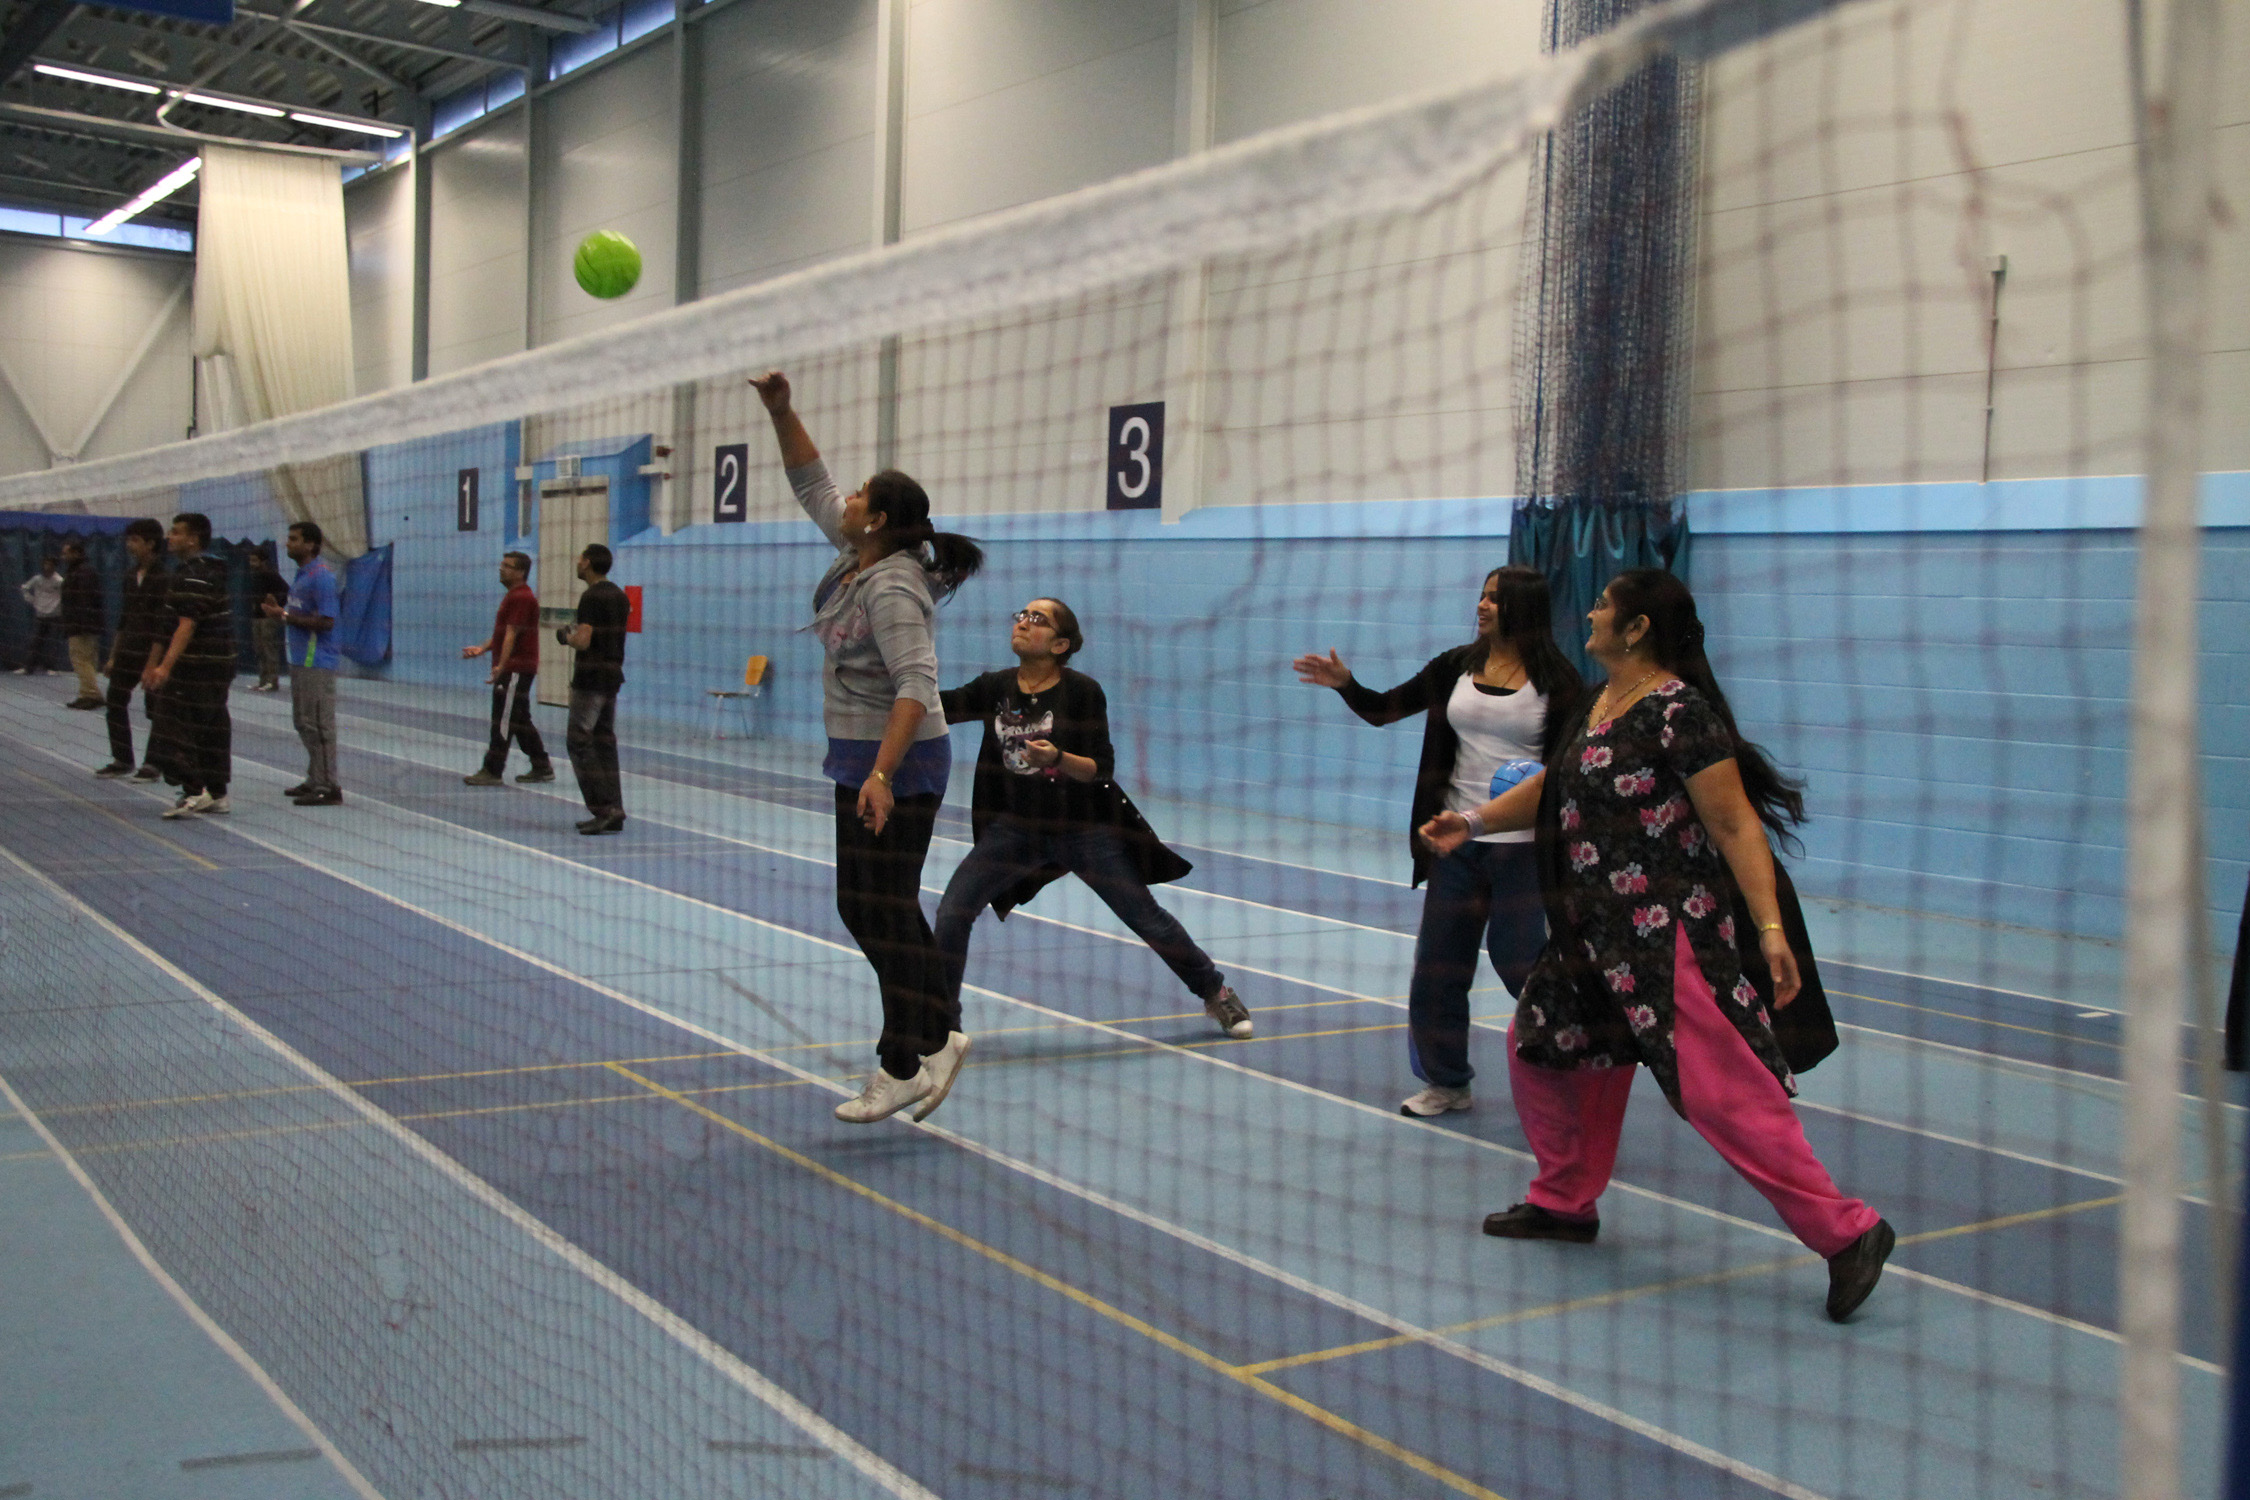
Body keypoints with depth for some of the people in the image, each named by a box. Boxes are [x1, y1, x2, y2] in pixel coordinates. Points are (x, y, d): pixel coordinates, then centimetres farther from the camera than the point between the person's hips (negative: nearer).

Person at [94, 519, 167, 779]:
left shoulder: (162, 578, -12)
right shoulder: (131, 574, 10)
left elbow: (164, 623, -15)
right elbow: (125, 615, 16)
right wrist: (114, 655, 16)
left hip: (152, 650, -8)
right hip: (129, 649, 8)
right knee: (115, 701, 10)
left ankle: (154, 764, 10)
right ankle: (122, 760, 21)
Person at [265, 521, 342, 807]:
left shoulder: (322, 576, -15)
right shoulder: (303, 574, 16)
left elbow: (326, 621, -21)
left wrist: (286, 616, -18)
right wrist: (279, 613, 7)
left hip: (316, 662, -10)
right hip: (301, 660, 10)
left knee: (317, 724, -8)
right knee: (303, 722, 15)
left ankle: (328, 787, -4)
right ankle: (315, 780, 24)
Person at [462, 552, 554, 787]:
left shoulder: (521, 598, -15)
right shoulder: (513, 596, 18)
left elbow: (511, 635, -20)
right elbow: (502, 632, 24)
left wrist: (501, 666, -23)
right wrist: (483, 649, 13)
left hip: (516, 669, -11)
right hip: (512, 669, 11)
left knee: (503, 721, -6)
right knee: (521, 721, 13)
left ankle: (492, 771, -3)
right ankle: (542, 767, 17)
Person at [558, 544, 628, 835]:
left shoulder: (591, 597, -15)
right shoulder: (619, 595, 12)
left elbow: (583, 641, -21)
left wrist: (566, 635, -2)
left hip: (591, 678, -9)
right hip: (613, 675, 9)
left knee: (579, 740, -4)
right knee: (605, 742, 11)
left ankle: (604, 807, -12)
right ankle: (613, 812, 9)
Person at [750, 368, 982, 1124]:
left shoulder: (892, 589, -21)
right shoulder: (856, 554, 6)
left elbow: (916, 686, -29)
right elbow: (811, 482, 18)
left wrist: (882, 773, -36)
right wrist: (781, 411, 8)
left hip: (897, 765, -10)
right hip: (862, 758, 10)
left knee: (884, 912, -5)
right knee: (864, 905, 14)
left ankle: (908, 1064, 4)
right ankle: (934, 1036, 22)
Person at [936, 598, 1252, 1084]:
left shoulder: (1082, 692, -13)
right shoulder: (996, 688, -1)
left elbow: (1102, 769, -16)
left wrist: (1057, 758, -34)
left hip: (1085, 829, -3)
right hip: (1015, 826, 3)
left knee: (1147, 918, 2)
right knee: (951, 913, -12)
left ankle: (1216, 994, 26)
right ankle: (945, 1026, 2)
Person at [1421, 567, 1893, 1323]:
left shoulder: (1680, 712, -17)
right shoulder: (1597, 706, 11)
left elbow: (1737, 826, -19)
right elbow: (1553, 787, 25)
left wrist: (1770, 931, -23)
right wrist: (1474, 820, 16)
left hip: (1668, 933, -10)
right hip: (1593, 929, 10)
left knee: (1721, 1089, -12)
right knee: (1541, 1045, 18)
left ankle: (1845, 1232, -3)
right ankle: (1565, 1202, 36)